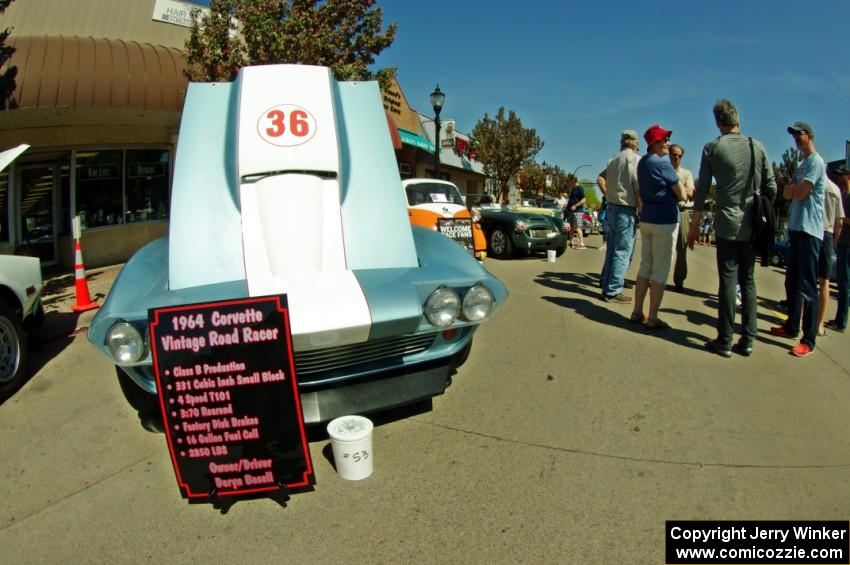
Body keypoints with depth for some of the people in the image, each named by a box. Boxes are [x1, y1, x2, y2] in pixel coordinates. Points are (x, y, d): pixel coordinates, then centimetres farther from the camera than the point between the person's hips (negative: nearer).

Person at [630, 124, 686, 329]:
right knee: (660, 271, -1)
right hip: (665, 221, -8)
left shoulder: (642, 162, 11)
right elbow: (682, 195, -11)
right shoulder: (663, 163, -13)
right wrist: (680, 191, 9)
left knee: (645, 266, 13)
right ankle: (652, 318, 3)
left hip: (646, 219, 8)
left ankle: (637, 312, 17)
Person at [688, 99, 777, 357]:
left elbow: (702, 190, -2)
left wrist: (694, 227, 3)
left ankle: (724, 341, 3)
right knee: (748, 281, 10)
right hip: (752, 225, 3)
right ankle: (747, 340, 13)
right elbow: (771, 188, 6)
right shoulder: (758, 147, 6)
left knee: (728, 281, -1)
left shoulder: (712, 148, -2)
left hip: (727, 224, -3)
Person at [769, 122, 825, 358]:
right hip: (795, 227, 10)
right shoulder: (801, 164, 20)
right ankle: (791, 327, 28)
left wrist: (794, 187, 3)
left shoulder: (816, 162, -9)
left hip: (809, 230, -10)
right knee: (793, 282, 16)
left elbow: (799, 194, -16)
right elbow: (786, 193, 13)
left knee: (807, 286, -9)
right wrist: (795, 186, -6)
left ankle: (809, 340, -6)